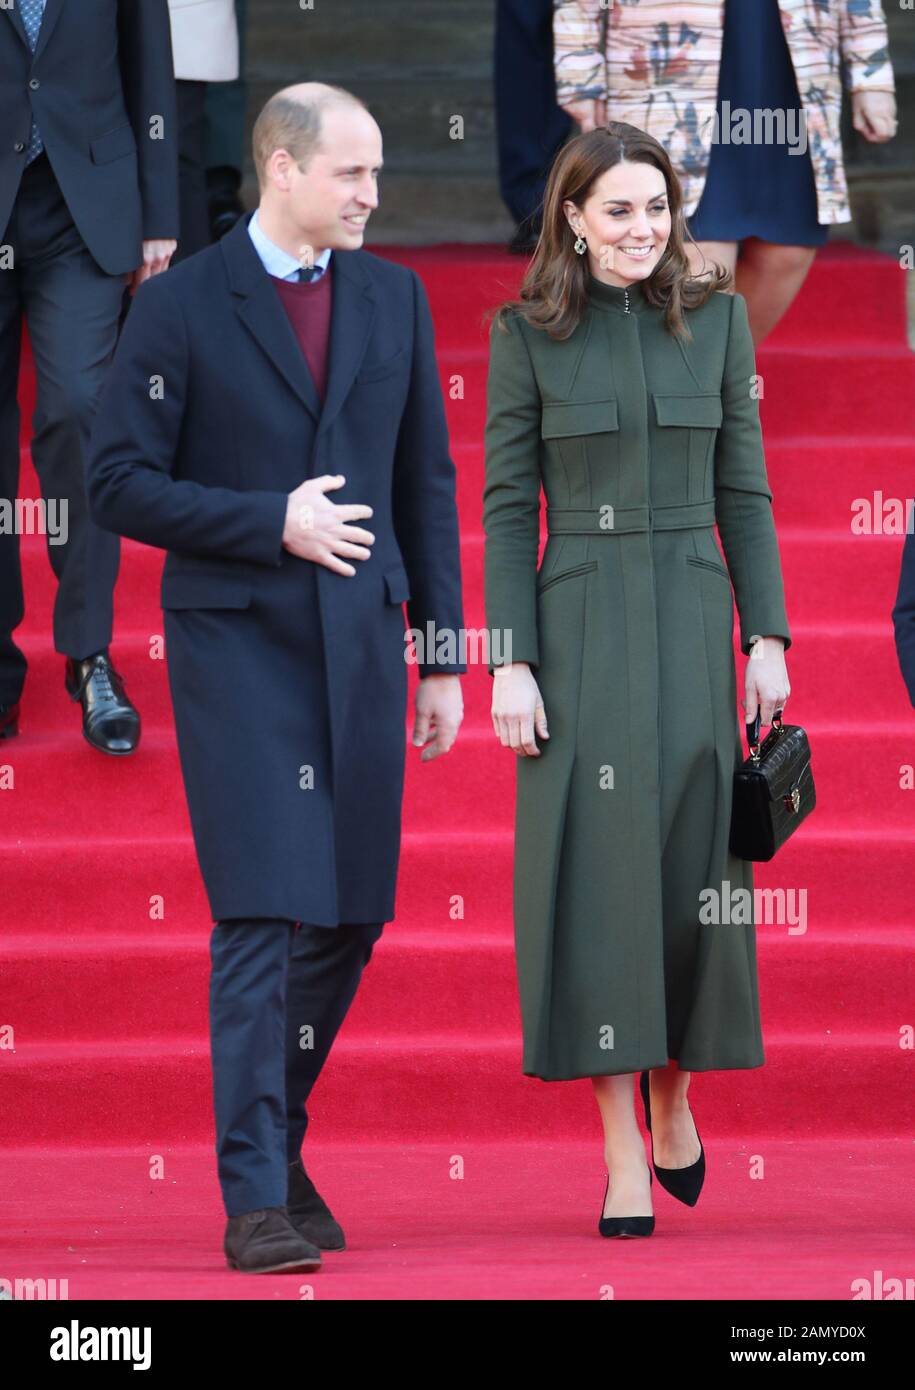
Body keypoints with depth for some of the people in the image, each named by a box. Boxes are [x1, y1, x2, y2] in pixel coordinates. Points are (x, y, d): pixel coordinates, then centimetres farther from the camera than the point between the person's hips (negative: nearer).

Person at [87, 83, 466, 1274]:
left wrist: (442, 652, 10)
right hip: (238, 646, -5)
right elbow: (121, 484, -6)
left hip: (361, 644, 5)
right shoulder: (182, 307, -3)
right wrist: (271, 521, -15)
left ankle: (280, 1138, 27)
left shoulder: (395, 299, 11)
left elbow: (427, 484, 14)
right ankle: (255, 1197, -7)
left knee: (353, 915, 7)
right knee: (263, 916, -10)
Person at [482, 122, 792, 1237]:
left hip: (692, 624, 2)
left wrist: (767, 636, 2)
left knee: (694, 862, 3)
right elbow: (506, 505, -1)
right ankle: (623, 1157, 0)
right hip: (578, 628, -2)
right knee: (598, 865, -3)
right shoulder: (527, 334, 0)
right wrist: (511, 661, -8)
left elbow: (743, 491, 8)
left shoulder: (715, 319, 6)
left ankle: (674, 1094, 28)